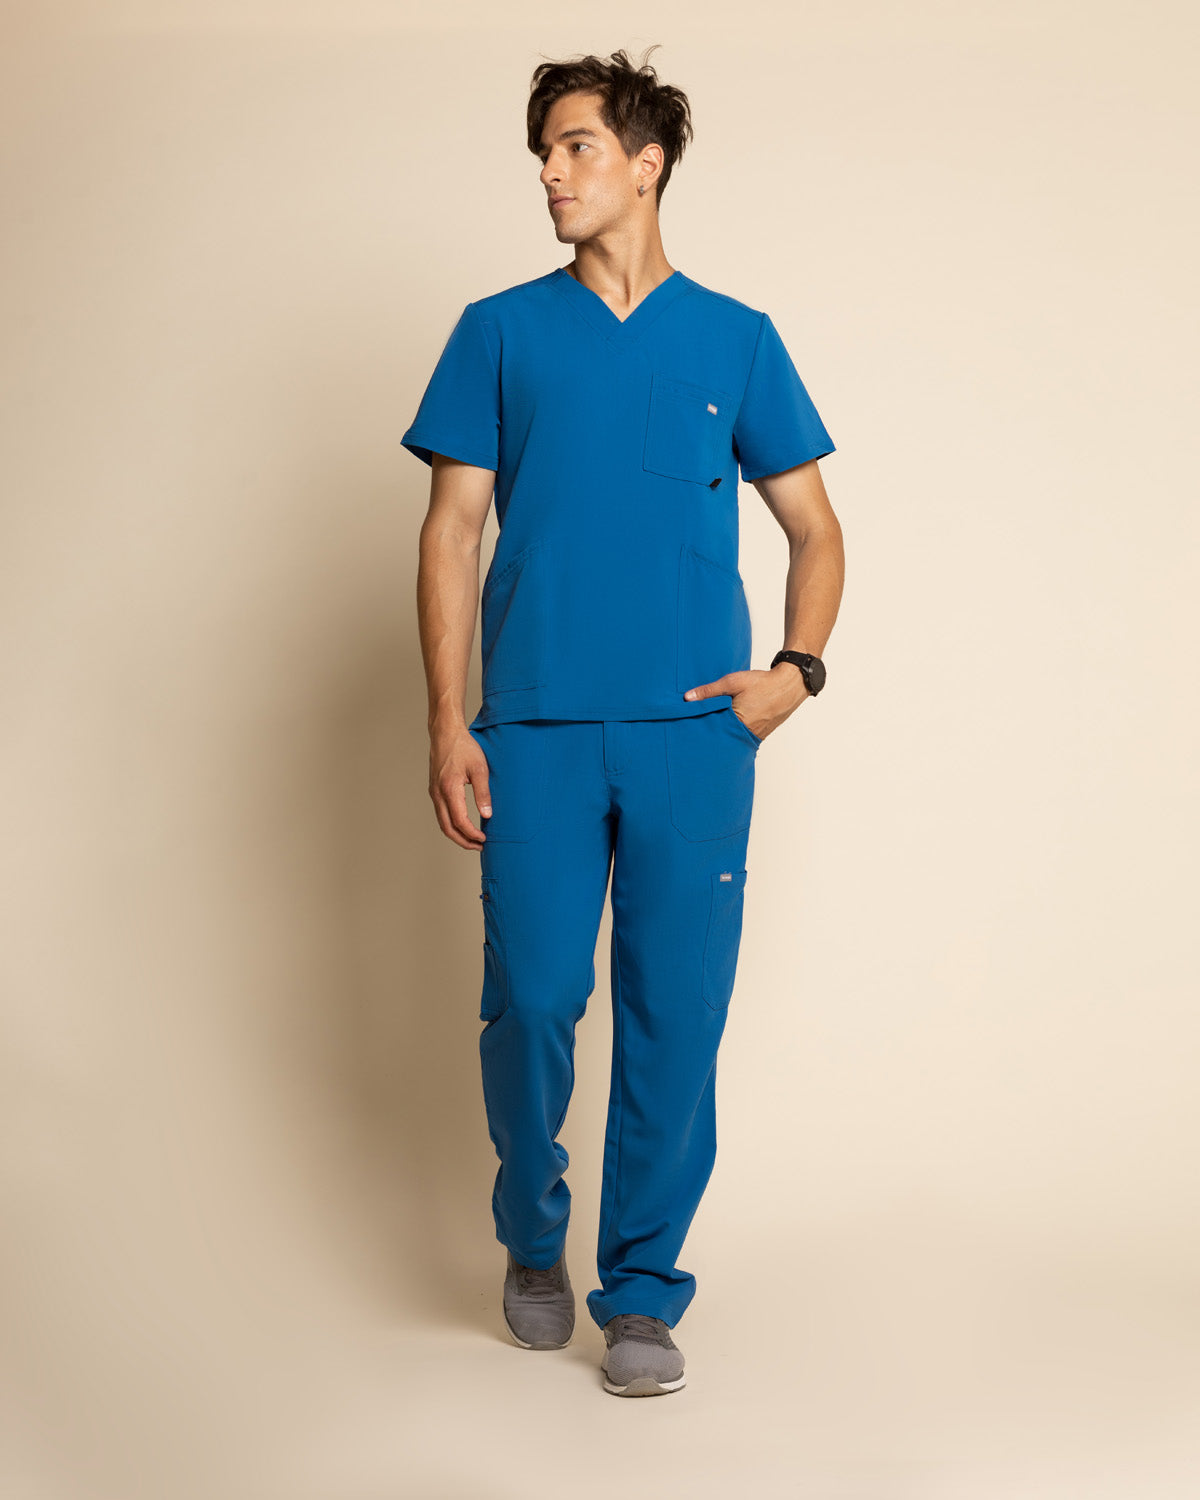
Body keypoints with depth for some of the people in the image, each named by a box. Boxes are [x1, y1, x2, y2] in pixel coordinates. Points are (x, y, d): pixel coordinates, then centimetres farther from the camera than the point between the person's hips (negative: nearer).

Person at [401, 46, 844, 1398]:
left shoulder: (736, 340, 10)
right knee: (530, 1003, -1)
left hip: (694, 732, 1)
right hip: (536, 729, 0)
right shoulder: (501, 333, 8)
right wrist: (447, 723, -3)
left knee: (677, 1016, 1)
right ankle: (533, 1239, 25)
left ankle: (641, 1292, 15)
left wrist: (797, 667, -2)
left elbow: (814, 528, 15)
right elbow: (450, 534, 6)